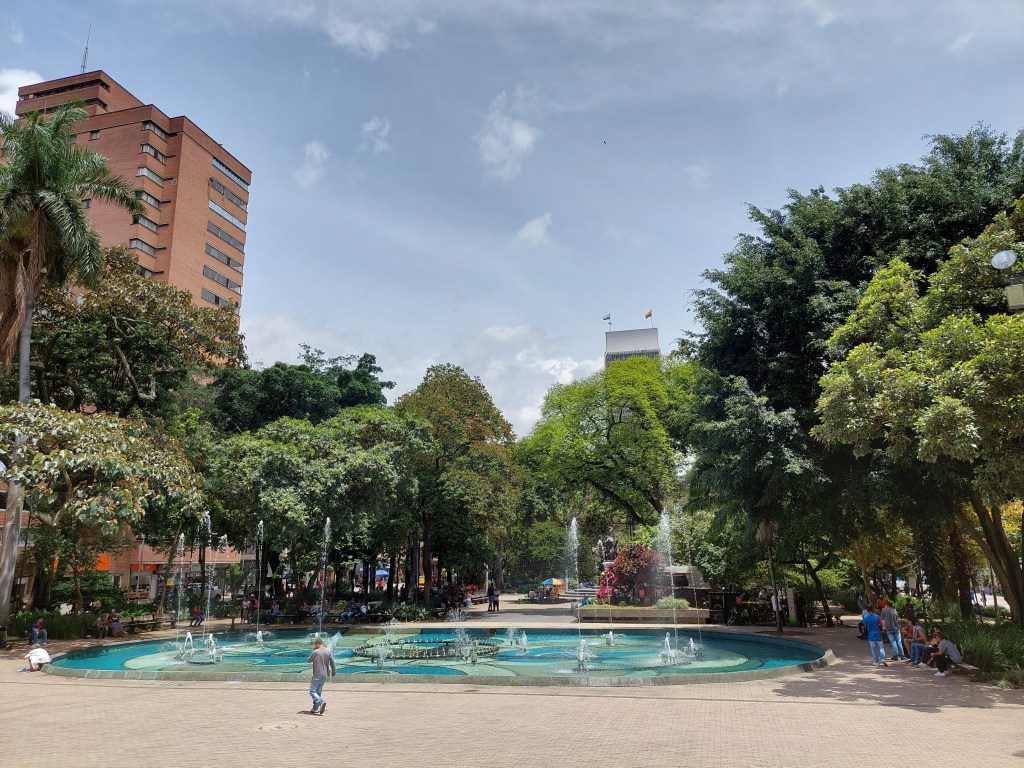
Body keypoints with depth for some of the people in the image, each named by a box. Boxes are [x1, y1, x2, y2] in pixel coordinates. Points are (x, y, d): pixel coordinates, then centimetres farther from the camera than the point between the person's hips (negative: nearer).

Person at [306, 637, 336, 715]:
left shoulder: (315, 652, -13)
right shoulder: (328, 652, 3)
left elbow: (308, 660, 0)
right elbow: (332, 662, 6)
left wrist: (313, 650, 6)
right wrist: (333, 672, 17)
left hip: (317, 676, -7)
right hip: (325, 676, 7)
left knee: (312, 691, -4)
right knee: (318, 692, 17)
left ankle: (321, 702, -24)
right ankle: (315, 708, 19)